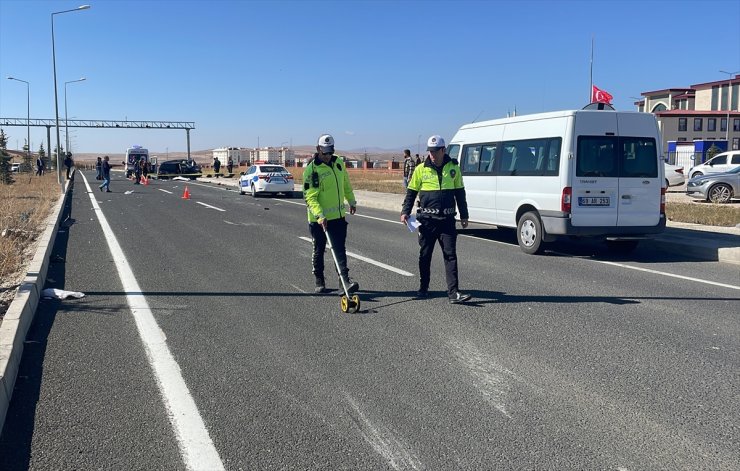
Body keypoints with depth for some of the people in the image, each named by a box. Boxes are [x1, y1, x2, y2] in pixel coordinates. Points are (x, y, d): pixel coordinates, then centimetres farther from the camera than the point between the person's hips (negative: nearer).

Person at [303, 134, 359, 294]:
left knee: (340, 249, 0)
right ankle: (319, 282, 21)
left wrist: (351, 201, 26)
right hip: (318, 219, -4)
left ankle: (345, 278, -2)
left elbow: (346, 184, 19)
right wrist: (320, 215, -31)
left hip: (338, 216, 4)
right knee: (319, 251, 9)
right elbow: (310, 197, -21)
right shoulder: (312, 169, -16)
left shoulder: (338, 162, 4)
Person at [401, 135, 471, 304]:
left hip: (447, 219, 0)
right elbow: (411, 192, 7)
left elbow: (460, 193, 13)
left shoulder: (453, 168, 4)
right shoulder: (421, 169, 1)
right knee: (425, 255, 10)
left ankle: (453, 292, -4)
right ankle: (423, 288, 27)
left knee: (450, 255, -4)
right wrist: (405, 211, -3)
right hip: (427, 219, 0)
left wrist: (464, 215, 13)